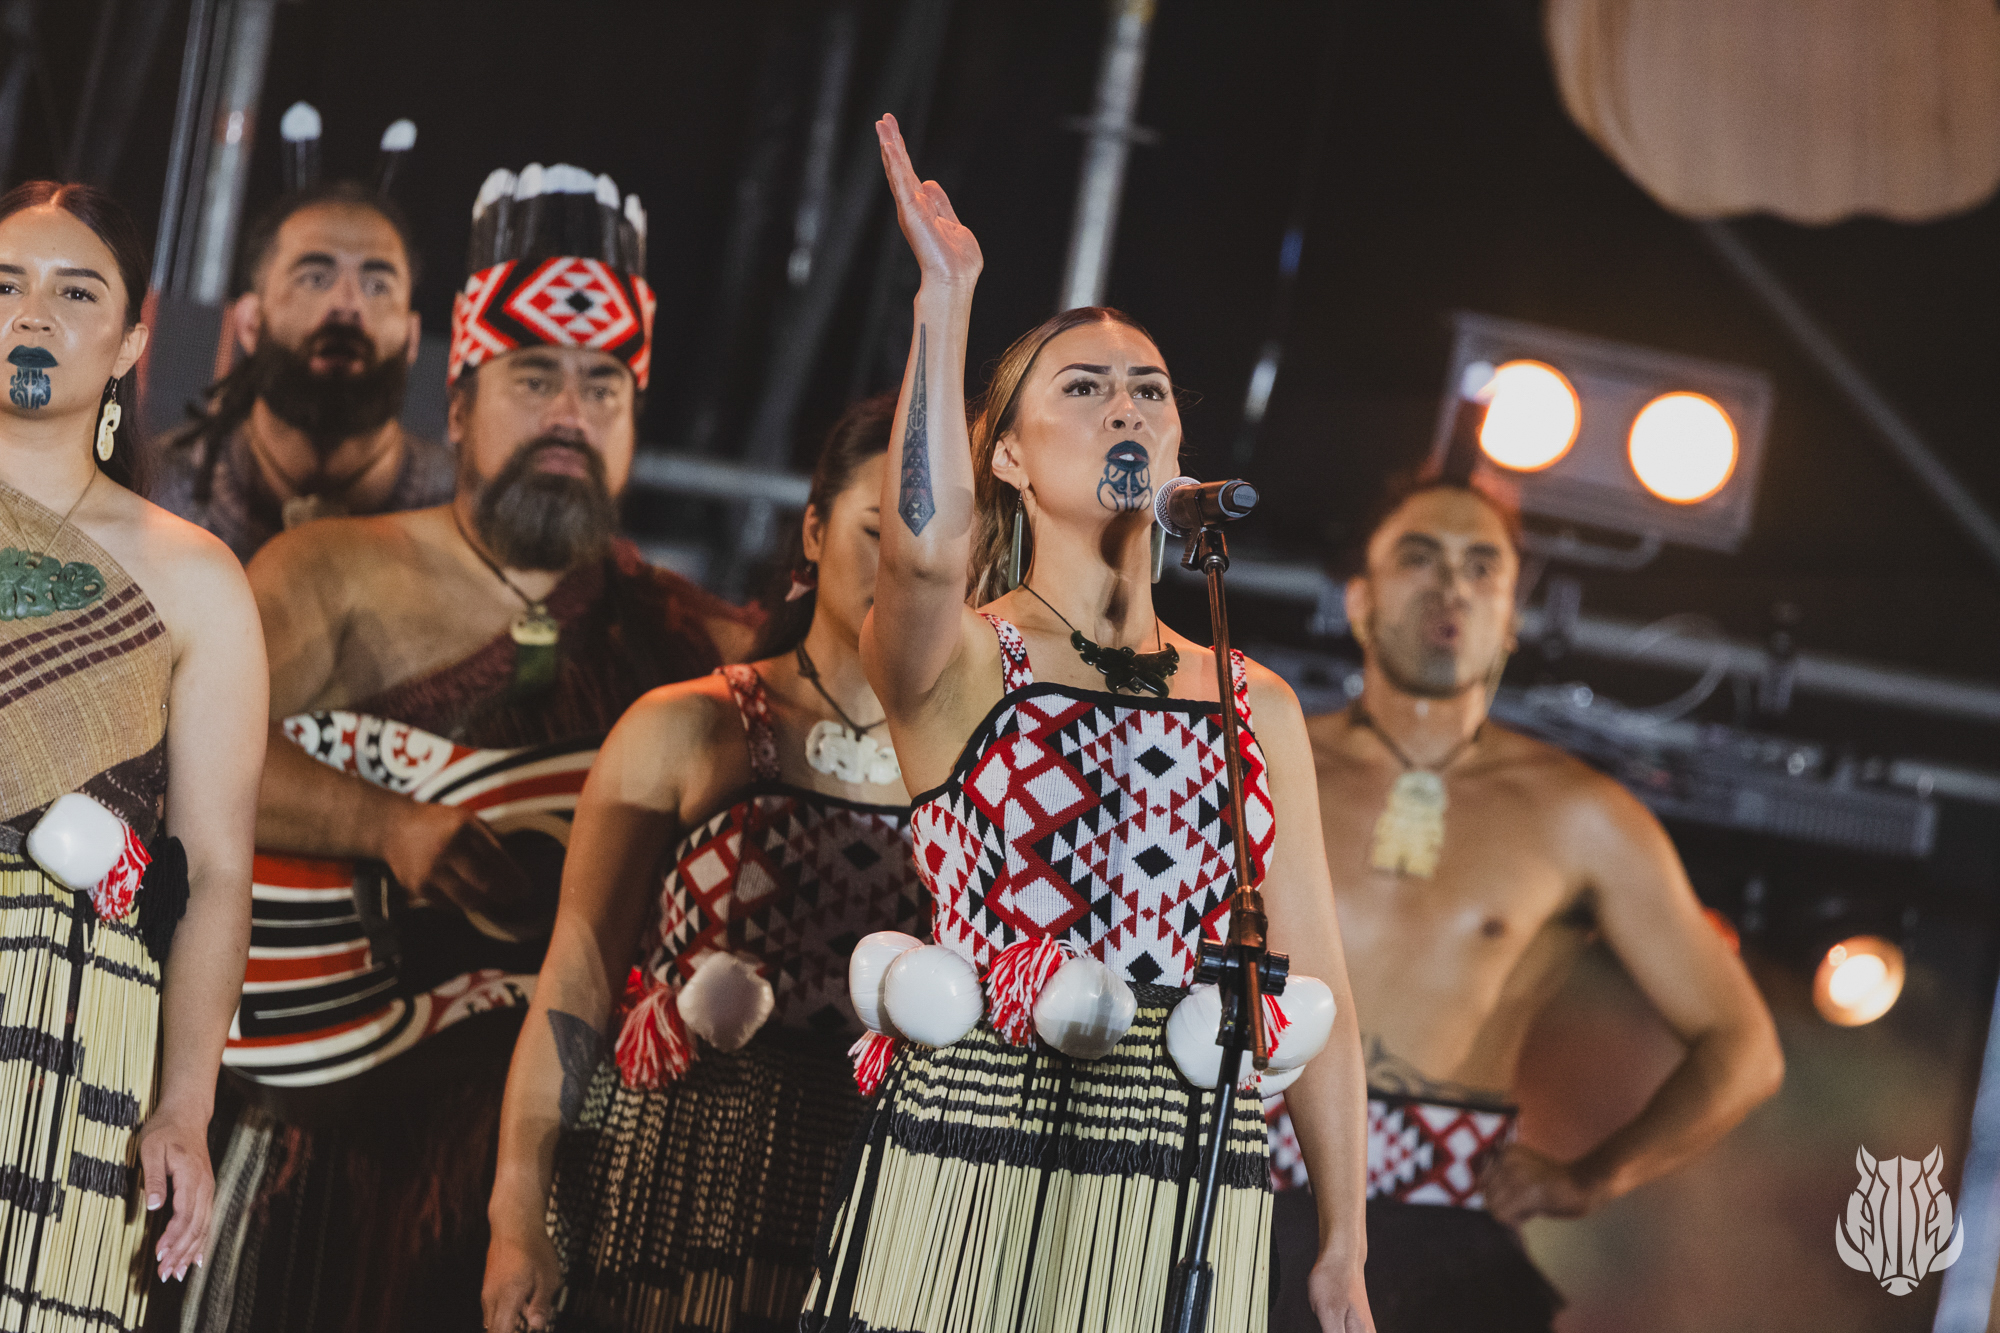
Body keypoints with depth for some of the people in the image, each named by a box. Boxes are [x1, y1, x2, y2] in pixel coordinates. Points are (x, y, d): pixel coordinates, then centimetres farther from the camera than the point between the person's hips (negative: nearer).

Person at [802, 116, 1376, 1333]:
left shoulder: (1258, 706, 15)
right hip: (975, 1167, -3)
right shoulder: (958, 662, 3)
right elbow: (927, 546, -23)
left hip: (1194, 1200, 3)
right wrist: (949, 293, -21)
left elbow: (1313, 982, 14)